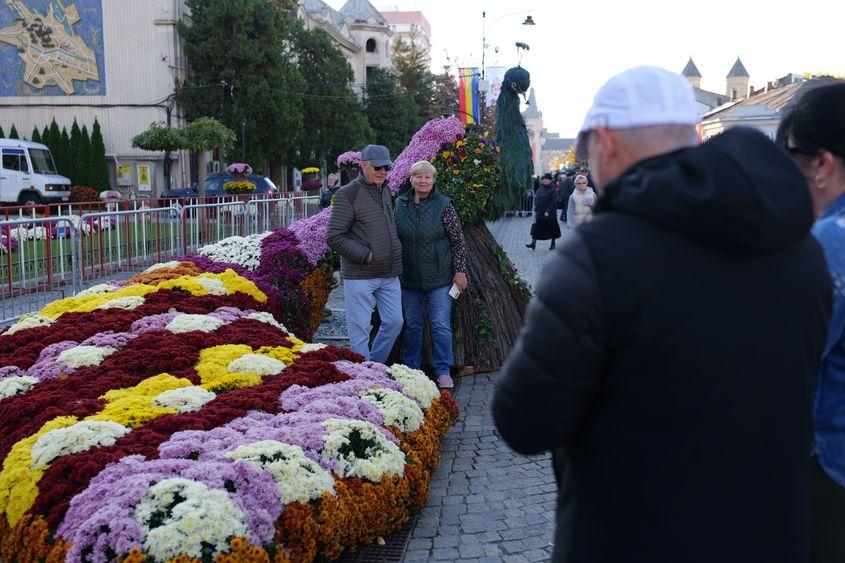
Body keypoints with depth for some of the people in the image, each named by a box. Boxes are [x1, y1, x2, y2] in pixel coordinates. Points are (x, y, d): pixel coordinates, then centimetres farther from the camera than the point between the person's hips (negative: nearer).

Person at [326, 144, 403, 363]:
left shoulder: (385, 191, 12)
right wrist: (366, 256, -17)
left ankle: (376, 364, 27)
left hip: (389, 274, 7)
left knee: (394, 322, 11)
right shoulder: (347, 195, -12)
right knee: (359, 328, -1)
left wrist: (397, 255, 12)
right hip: (359, 275, -7)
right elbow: (334, 237, -16)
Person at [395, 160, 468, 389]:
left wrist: (460, 271, -6)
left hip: (439, 278, -3)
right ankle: (410, 368, 25)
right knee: (412, 325, 12)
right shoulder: (400, 204, 3)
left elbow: (458, 241, -3)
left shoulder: (443, 205, -6)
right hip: (409, 279, 3)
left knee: (441, 325, 0)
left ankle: (443, 371, 11)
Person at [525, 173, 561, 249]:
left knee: (552, 229, 5)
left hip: (550, 214, -6)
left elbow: (554, 202, -16)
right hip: (540, 213, 6)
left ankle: (553, 244, 19)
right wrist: (536, 209, 6)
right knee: (536, 228, 2)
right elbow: (536, 199, 16)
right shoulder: (540, 189, 9)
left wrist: (548, 211, -21)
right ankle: (533, 243, 3)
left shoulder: (553, 190, -11)